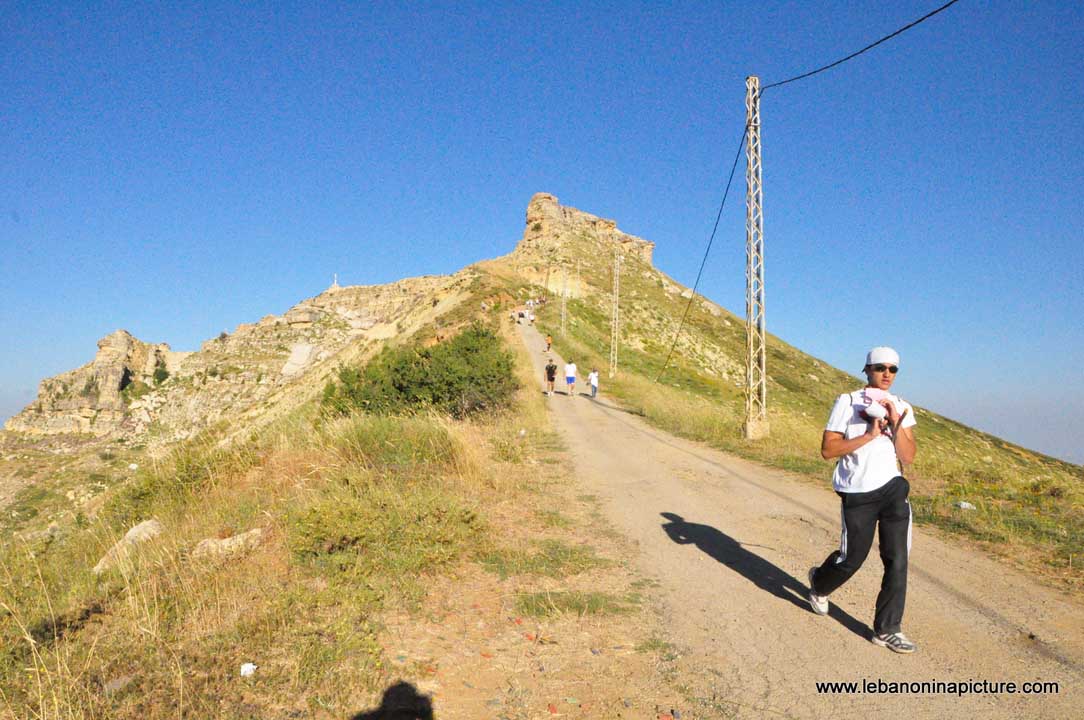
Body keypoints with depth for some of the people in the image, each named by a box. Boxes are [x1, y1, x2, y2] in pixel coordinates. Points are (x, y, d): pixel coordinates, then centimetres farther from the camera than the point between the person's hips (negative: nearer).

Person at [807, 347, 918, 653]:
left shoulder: (902, 408, 6)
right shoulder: (847, 402, -7)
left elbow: (908, 458, 0)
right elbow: (827, 450, -12)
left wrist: (896, 424, -14)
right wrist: (870, 435, -18)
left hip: (893, 489, 4)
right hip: (857, 493, -4)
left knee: (897, 560, -1)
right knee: (852, 558, 6)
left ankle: (887, 630, 13)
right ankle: (819, 582, 39)